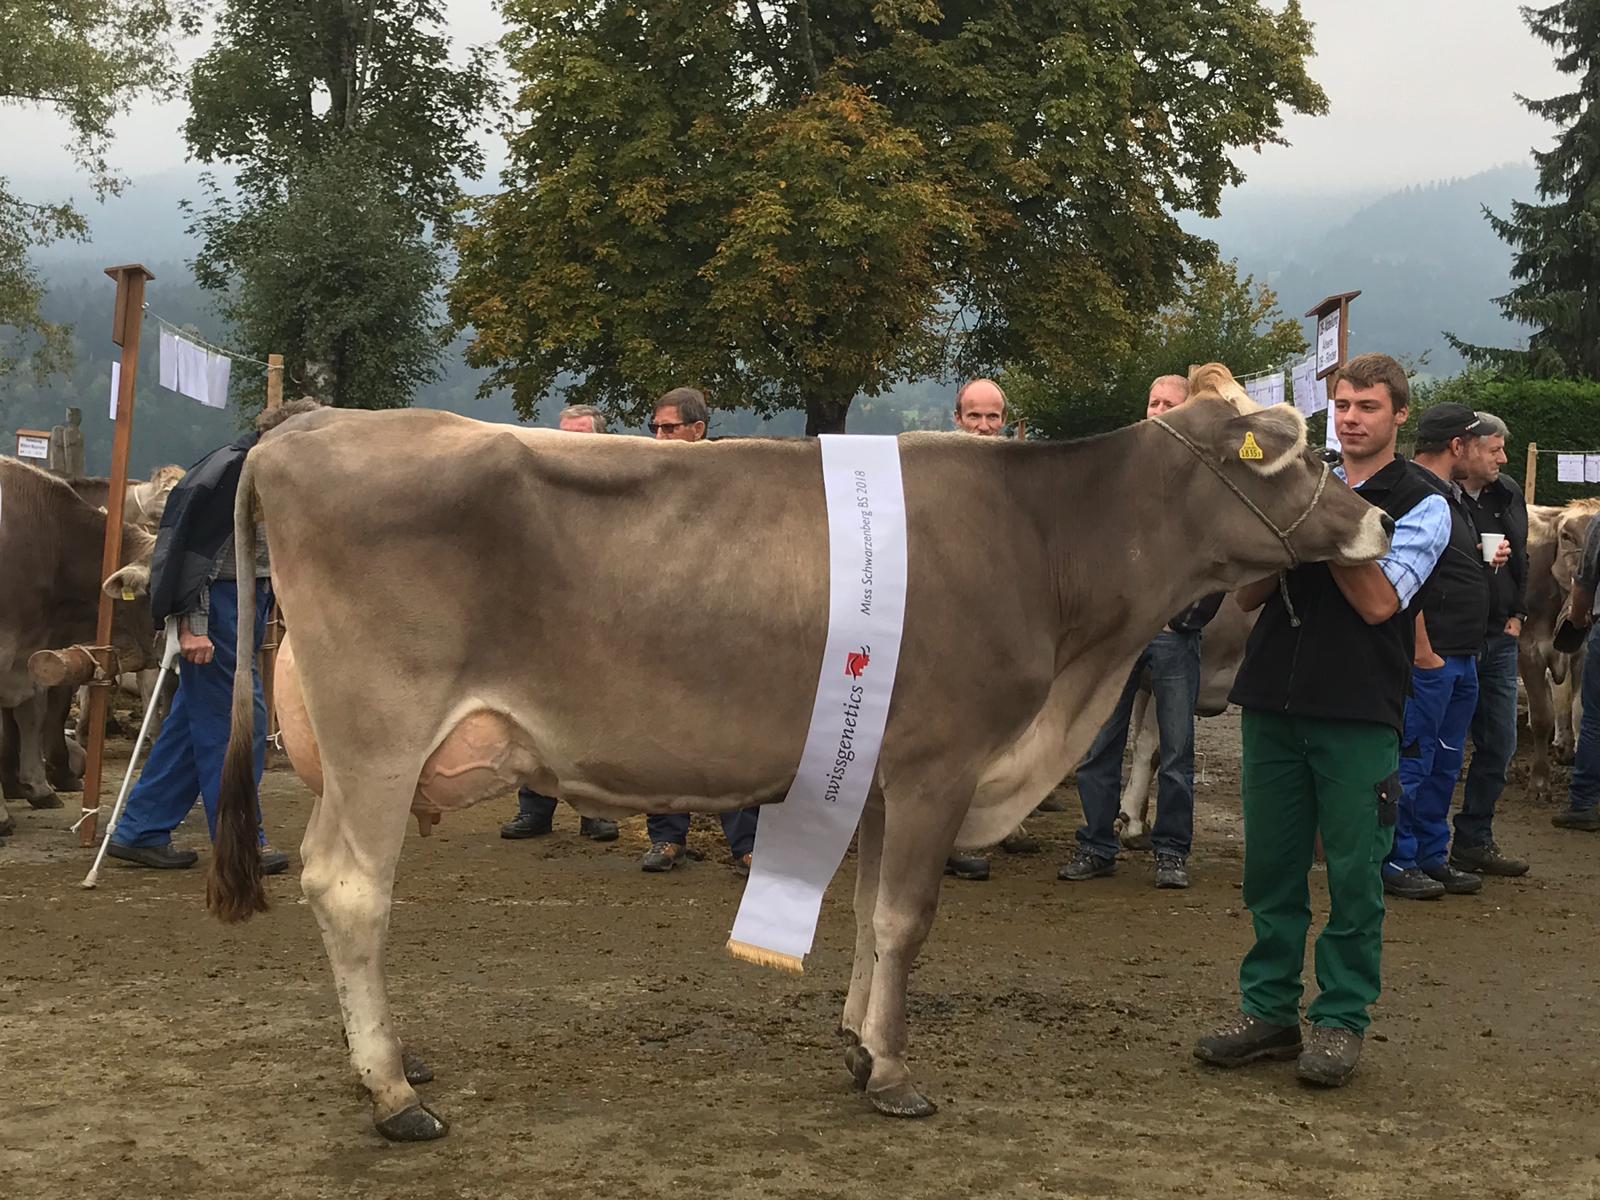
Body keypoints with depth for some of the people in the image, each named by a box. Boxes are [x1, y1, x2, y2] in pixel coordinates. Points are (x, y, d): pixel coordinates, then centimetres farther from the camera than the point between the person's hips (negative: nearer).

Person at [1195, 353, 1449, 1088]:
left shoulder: (1421, 504, 2)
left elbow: (1379, 601, -12)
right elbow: (1247, 595, 10)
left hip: (1360, 715, -4)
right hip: (1274, 702, 4)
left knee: (1353, 874, 1)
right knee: (1270, 867, 8)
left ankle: (1341, 1019, 12)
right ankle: (1268, 1010, 19)